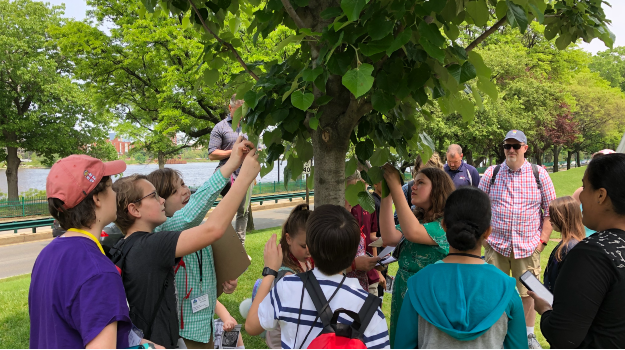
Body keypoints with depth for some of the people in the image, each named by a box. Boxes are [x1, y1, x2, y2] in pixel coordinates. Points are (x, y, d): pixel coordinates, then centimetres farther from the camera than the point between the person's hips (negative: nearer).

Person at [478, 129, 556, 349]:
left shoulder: (539, 175, 0)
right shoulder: (491, 174, 2)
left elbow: (551, 210, 4)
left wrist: (543, 240, -2)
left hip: (528, 247, 0)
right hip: (496, 246, 1)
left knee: (527, 293, 9)